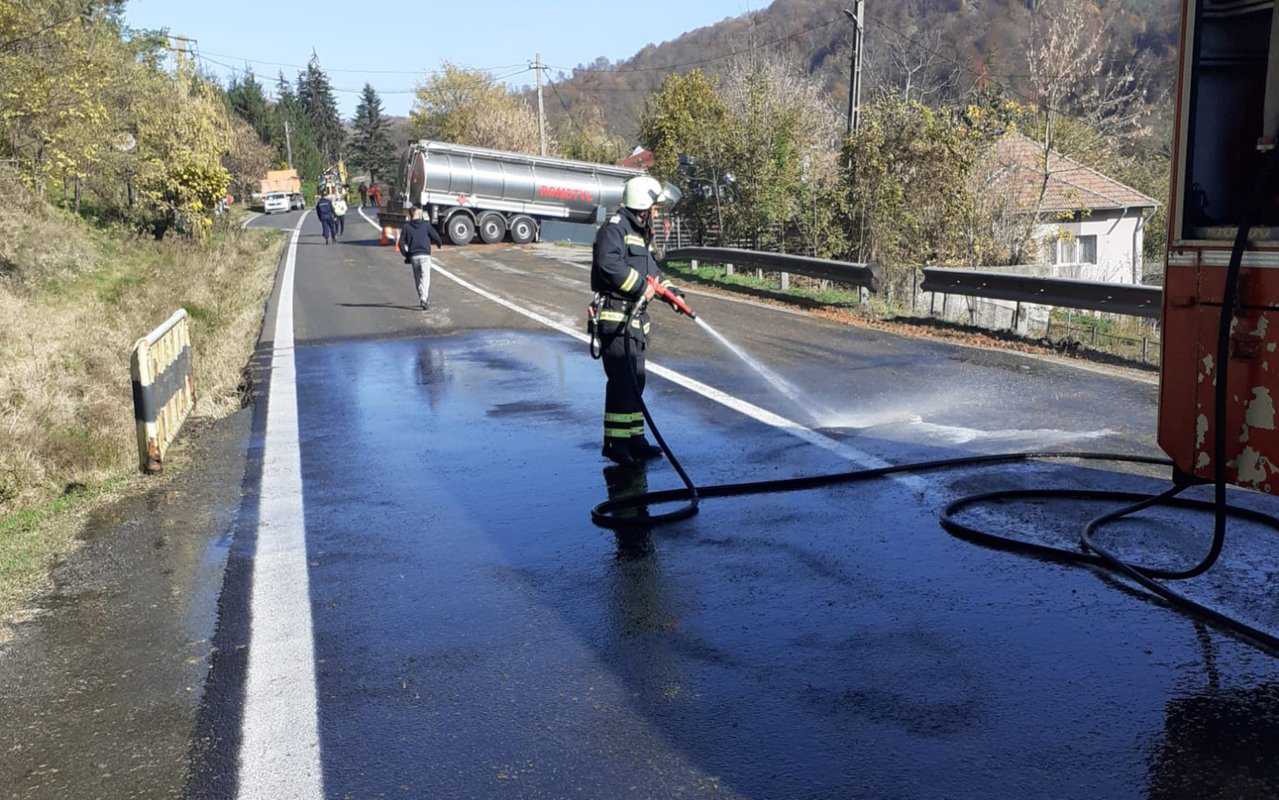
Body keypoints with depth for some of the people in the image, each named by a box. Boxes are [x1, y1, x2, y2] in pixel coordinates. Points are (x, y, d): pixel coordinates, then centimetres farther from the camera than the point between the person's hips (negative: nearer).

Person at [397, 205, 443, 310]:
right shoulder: (426, 224, 0)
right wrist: (440, 244, 24)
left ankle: (423, 299, 22)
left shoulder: (406, 227, 4)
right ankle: (424, 298, -26)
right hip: (425, 254, -2)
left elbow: (401, 243, 1)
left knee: (417, 278, 15)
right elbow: (435, 236, 3)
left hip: (413, 256, 2)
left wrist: (406, 255, 11)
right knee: (425, 277, -8)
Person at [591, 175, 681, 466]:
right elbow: (609, 264, -27)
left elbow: (651, 268, 31)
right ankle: (615, 442, -7)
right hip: (615, 314, -10)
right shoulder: (614, 228, -11)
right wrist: (641, 286, -23)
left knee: (636, 379, 13)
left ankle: (634, 438, 22)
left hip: (635, 316, 10)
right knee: (623, 379, -12)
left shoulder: (642, 232, 21)